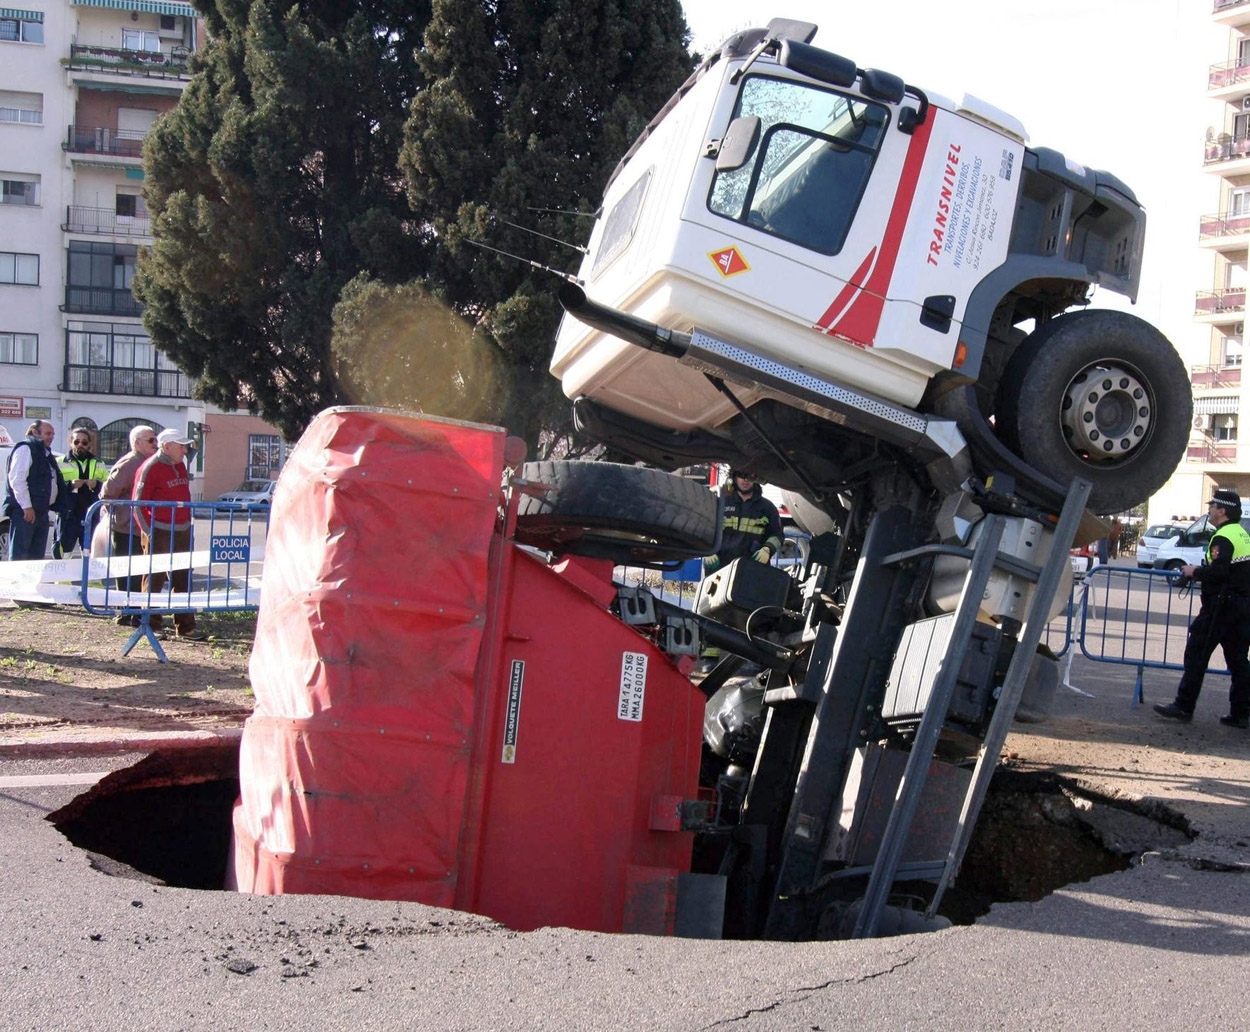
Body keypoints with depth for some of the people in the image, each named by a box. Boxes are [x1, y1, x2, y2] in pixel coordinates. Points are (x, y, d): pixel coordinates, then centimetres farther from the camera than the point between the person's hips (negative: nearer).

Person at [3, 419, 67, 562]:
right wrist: (26, 506, -21)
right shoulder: (25, 449, -5)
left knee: (37, 555, 8)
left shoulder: (46, 454, 23)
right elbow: (17, 479, -16)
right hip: (25, 512, -9)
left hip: (41, 511, 9)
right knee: (19, 554, -11)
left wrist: (60, 507, 17)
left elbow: (57, 484, 29)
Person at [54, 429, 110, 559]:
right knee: (62, 553, -6)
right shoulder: (60, 463, 7)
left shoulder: (99, 465, 16)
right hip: (68, 516, -3)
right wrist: (69, 485, -15)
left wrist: (97, 485, -8)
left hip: (91, 517, 3)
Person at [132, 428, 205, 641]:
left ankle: (185, 627, 12)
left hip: (182, 531, 7)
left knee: (184, 579, 8)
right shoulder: (150, 468, -9)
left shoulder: (180, 465, 13)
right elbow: (138, 503, -11)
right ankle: (151, 625, 9)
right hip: (159, 532, -7)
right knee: (154, 579, 1)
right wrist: (149, 532, -14)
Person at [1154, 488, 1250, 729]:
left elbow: (1218, 571, -26)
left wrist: (1195, 572, -10)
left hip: (1220, 606, -9)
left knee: (1196, 654, -3)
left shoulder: (1223, 537, -14)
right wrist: (1202, 571, 15)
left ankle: (1184, 707, -1)